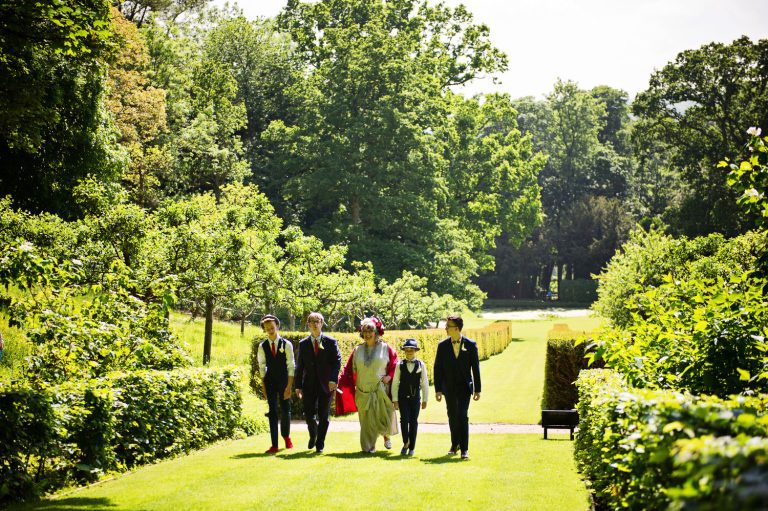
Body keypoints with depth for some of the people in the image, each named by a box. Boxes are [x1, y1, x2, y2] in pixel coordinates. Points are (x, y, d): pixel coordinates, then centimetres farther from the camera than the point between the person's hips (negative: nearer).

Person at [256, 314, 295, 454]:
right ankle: (274, 445, -2)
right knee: (272, 412, -3)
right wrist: (263, 387, 0)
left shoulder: (286, 344, -5)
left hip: (284, 381, -1)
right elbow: (262, 368, 6)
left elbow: (291, 367, -6)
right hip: (270, 382, 1)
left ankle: (286, 435, 32)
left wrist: (289, 387, -12)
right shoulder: (262, 347, 2)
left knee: (286, 411, 3)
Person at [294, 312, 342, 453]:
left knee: (323, 416, 2)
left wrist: (333, 380, -17)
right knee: (309, 414, -2)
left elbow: (337, 361, -3)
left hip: (326, 384, -1)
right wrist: (298, 386, 2)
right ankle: (313, 435, 27)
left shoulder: (331, 342, 2)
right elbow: (299, 366, 8)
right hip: (309, 385, 1)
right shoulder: (303, 344, 8)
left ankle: (320, 444, 14)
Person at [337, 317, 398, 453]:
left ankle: (386, 435, 32)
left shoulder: (385, 348, 1)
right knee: (367, 419, 1)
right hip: (363, 391, 1)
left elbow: (395, 363, 5)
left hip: (381, 390, -1)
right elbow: (349, 369, 4)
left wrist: (389, 376, -11)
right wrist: (340, 383, -6)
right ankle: (369, 446, 10)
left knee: (384, 416, 1)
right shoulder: (358, 350, 5)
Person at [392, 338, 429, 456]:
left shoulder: (421, 365, 0)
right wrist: (395, 400, 0)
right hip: (403, 397, -1)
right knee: (404, 419, -12)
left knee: (414, 421, 3)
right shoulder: (400, 365, 0)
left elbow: (425, 383, 3)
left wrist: (424, 400, 2)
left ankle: (411, 447, 11)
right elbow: (395, 383, 3)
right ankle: (405, 443, 6)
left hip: (415, 397, 1)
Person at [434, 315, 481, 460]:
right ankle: (455, 444, 29)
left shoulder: (470, 345, -4)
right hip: (449, 387, 2)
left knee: (462, 416, -10)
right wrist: (438, 389, -3)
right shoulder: (442, 345, 1)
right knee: (452, 416, 10)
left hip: (464, 387, -2)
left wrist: (477, 389, -3)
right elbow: (438, 369, 3)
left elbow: (475, 368, -1)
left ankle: (464, 449, -8)